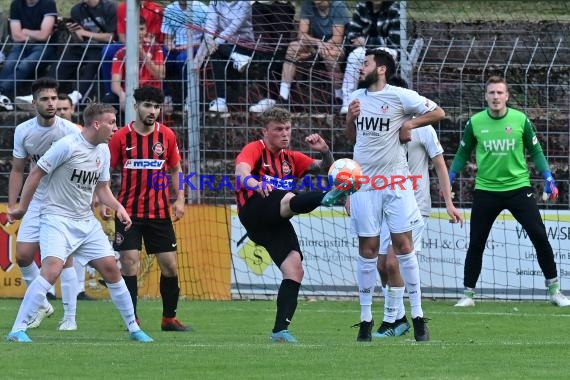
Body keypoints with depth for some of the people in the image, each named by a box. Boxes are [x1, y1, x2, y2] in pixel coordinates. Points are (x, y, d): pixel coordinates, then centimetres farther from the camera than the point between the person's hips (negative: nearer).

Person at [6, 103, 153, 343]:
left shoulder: (103, 150, 8)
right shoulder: (68, 146, -16)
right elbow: (36, 173, -9)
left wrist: (118, 207, 0)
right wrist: (22, 208, -6)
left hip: (86, 221, 7)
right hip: (56, 217, -7)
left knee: (110, 268, 3)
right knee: (52, 268, -25)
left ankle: (133, 328, 17)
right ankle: (18, 330, -22)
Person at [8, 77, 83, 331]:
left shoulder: (70, 131, -12)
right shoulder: (23, 131, -1)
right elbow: (17, 171, 9)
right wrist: (12, 206, 3)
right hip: (37, 203, 4)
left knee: (64, 258, -8)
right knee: (22, 256, -2)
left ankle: (69, 317, 0)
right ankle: (42, 305, 19)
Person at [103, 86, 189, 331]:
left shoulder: (167, 135, 2)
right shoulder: (121, 137, -4)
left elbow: (175, 169, 14)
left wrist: (180, 199, 4)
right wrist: (104, 202, -7)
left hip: (160, 212, 2)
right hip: (128, 211, -2)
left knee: (169, 265, 2)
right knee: (129, 263, -9)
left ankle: (169, 318, 16)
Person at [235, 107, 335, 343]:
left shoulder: (291, 158, 24)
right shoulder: (255, 150, 3)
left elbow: (324, 168, 24)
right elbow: (241, 170, -19)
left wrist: (325, 152, 0)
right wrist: (255, 184, -42)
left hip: (276, 225, 7)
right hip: (255, 211, -7)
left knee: (295, 271, -10)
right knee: (289, 199, -36)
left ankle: (281, 330, -9)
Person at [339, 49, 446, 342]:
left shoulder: (400, 97, -3)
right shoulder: (356, 97, 12)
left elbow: (438, 112, 2)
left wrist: (410, 124, -8)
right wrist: (350, 118, 3)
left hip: (396, 182, -4)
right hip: (364, 183, 4)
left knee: (403, 245, -5)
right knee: (367, 249, 3)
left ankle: (417, 315, 0)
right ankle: (366, 319, 6)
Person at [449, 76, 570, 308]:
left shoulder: (520, 120, -3)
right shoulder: (475, 123, -1)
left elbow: (535, 151, 7)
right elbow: (463, 154, 11)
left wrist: (548, 178, -4)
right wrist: (449, 178, 2)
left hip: (518, 186, -1)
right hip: (486, 190, 1)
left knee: (539, 236, -7)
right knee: (476, 243, 1)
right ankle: (468, 293, 14)